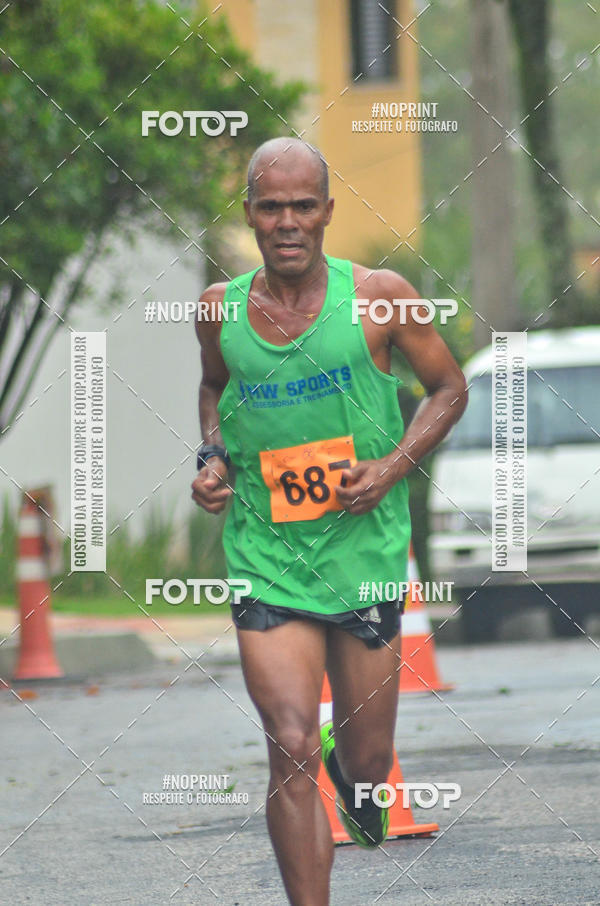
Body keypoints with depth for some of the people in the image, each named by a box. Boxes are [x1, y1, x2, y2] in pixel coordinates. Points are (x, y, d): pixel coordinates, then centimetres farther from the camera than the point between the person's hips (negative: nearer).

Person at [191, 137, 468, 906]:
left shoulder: (377, 297, -7)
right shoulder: (220, 310, 0)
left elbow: (449, 388, 5)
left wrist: (392, 468, -9)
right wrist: (212, 457, 4)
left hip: (365, 551, 0)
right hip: (265, 560, 0)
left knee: (367, 761, 12)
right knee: (292, 755, -14)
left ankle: (351, 773, 50)